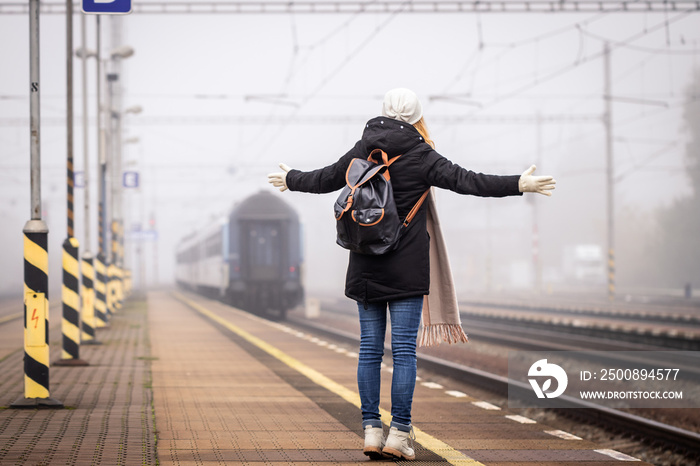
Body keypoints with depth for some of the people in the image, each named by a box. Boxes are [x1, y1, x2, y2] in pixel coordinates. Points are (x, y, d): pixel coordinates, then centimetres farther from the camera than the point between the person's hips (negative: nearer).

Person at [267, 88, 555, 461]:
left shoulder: (362, 151, 7)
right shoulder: (420, 154, -6)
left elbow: (326, 179, 20)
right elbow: (465, 181, -12)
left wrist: (291, 180, 39)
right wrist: (519, 184, -11)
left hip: (365, 268, 4)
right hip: (407, 269, -4)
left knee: (369, 348, 7)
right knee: (404, 349, -3)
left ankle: (371, 430, 6)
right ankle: (399, 433, -5)